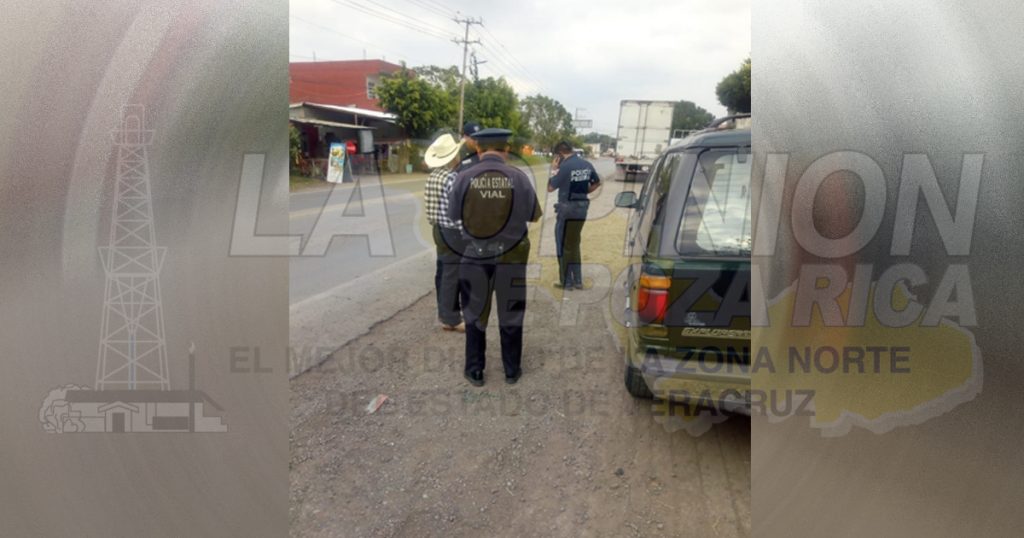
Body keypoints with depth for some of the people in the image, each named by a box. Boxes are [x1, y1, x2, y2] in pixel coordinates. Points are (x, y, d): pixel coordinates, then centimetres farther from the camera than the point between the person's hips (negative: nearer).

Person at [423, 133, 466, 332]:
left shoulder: (432, 177, 8)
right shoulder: (452, 179, -20)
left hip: (439, 230, 9)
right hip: (452, 232, -9)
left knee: (443, 272, 15)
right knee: (452, 275, -2)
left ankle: (444, 313, 25)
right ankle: (451, 319, 6)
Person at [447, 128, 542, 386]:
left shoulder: (464, 177, -11)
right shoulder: (519, 177, -10)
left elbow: (453, 215, 1)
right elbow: (534, 216, -1)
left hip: (474, 256, 0)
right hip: (511, 256, 0)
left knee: (475, 315, 15)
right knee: (510, 316, 15)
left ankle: (475, 371, 24)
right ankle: (512, 370, 26)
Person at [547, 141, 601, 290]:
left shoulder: (566, 166, -18)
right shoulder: (587, 164, 5)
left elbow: (550, 188, -12)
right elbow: (597, 182, 19)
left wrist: (555, 170, -2)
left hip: (567, 209, -7)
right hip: (582, 209, 7)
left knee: (564, 246, 4)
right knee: (574, 245, 17)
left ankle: (566, 282, 9)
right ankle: (577, 280, 20)